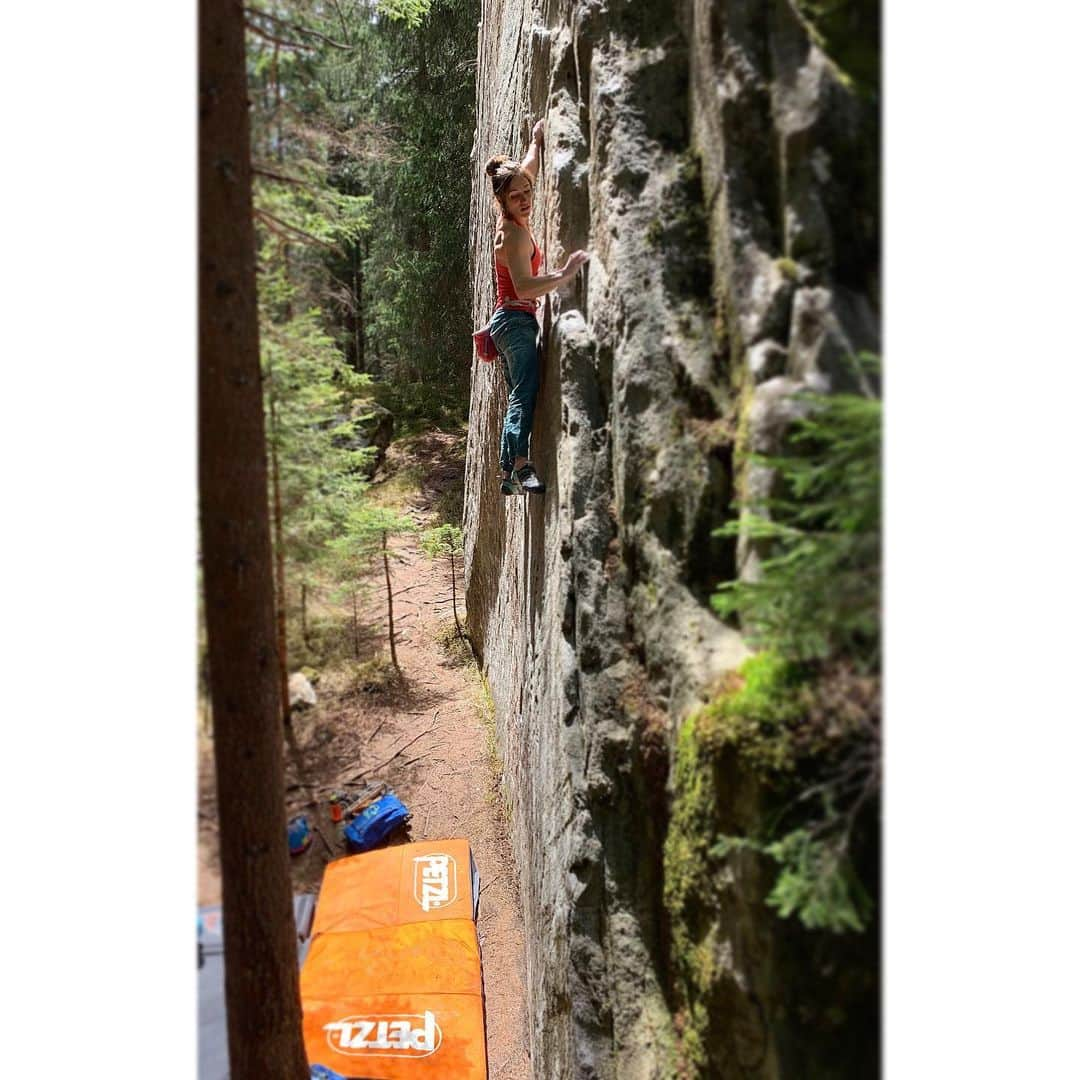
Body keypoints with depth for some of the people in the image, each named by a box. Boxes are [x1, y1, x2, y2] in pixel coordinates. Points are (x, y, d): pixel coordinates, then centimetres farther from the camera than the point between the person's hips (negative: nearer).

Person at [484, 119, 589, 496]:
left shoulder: (512, 224, 11)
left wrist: (537, 140, 39)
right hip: (516, 320, -10)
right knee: (525, 392, -20)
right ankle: (521, 466, -31)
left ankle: (508, 472, 6)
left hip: (510, 320, 10)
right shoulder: (515, 234, -15)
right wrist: (565, 274, -29)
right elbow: (525, 286, -28)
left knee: (518, 397, 7)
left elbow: (526, 170, 30)